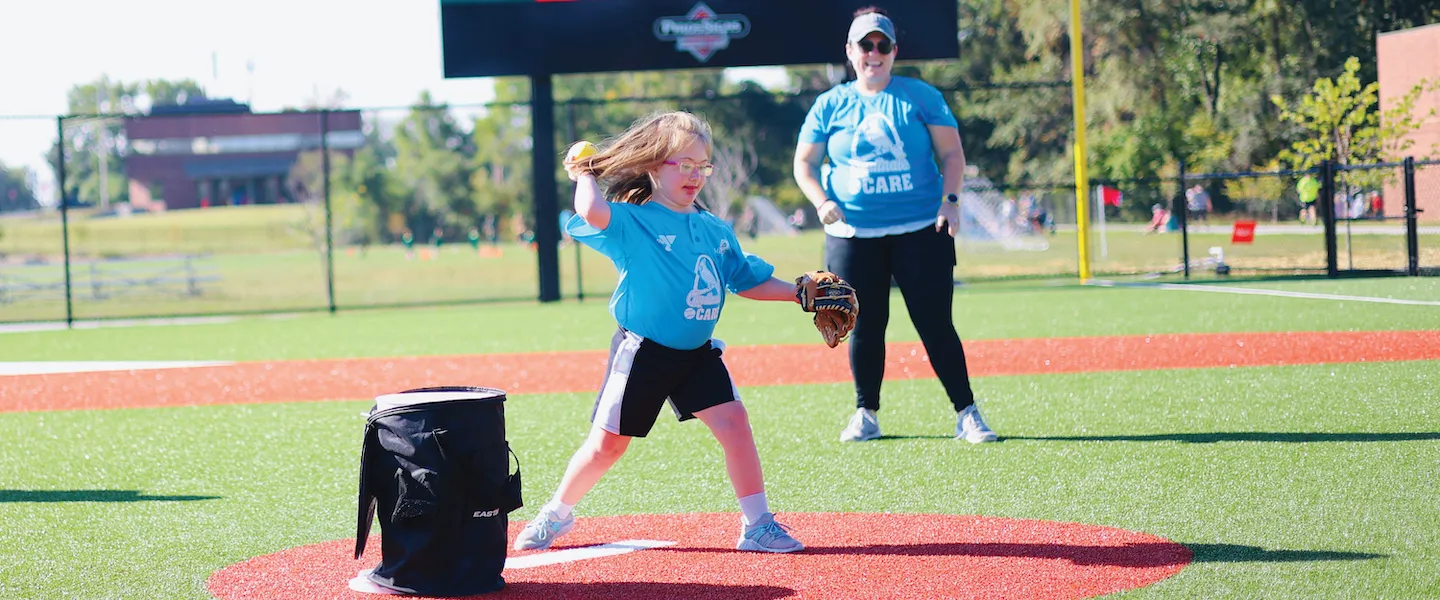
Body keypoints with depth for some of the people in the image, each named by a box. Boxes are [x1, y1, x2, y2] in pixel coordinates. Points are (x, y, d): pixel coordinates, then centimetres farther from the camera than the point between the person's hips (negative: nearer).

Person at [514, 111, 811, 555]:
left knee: (732, 421, -12)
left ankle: (757, 525, -3)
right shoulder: (631, 222, -12)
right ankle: (557, 514, 26)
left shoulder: (716, 231, 7)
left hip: (698, 352, 4)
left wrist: (798, 293, 9)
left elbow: (747, 280, 16)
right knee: (607, 443, 3)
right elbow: (592, 212, -33)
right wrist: (586, 174, -15)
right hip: (643, 352, -4)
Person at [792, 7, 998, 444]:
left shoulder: (921, 96, 4)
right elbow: (804, 164, 11)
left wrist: (951, 200, -11)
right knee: (864, 326, 6)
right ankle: (866, 415, 19)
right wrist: (822, 201, -8)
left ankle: (966, 414, 0)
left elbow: (951, 153, 4)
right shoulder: (830, 105, 7)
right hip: (853, 236, 2)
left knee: (936, 324, -5)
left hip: (921, 230, -2)